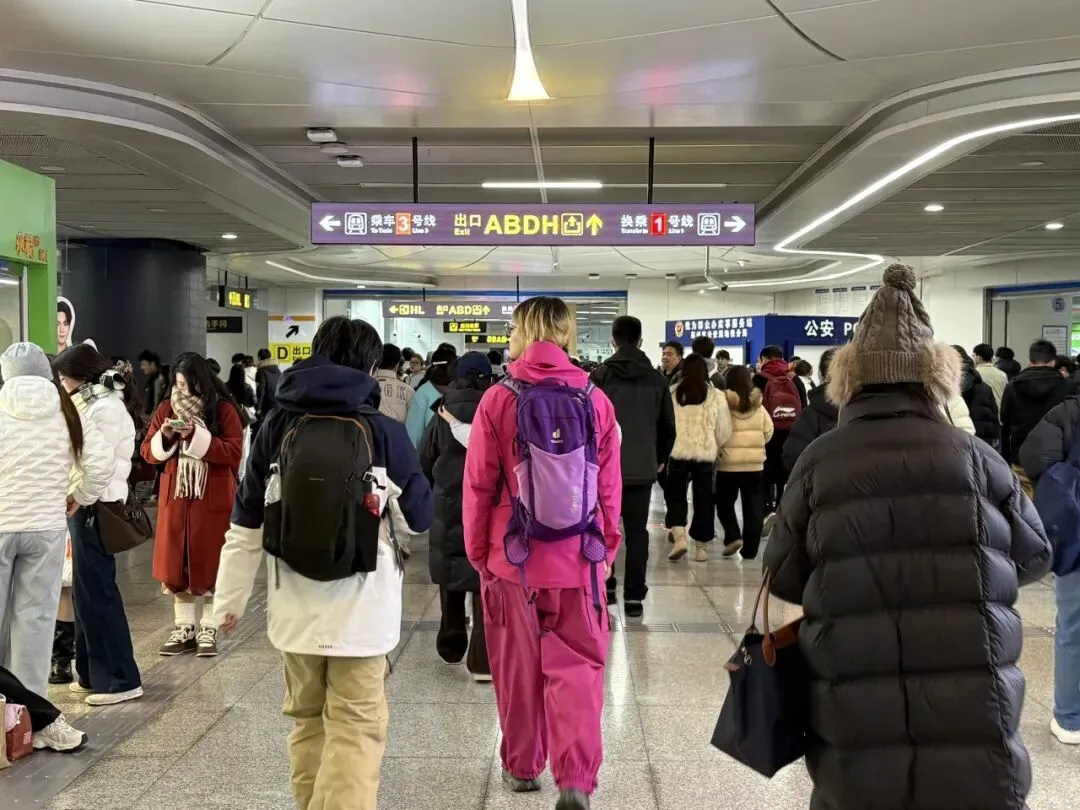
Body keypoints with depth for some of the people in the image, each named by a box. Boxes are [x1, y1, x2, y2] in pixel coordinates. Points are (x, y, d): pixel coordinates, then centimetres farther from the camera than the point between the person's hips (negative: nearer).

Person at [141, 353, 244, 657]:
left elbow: (234, 452, -14)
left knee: (210, 563, 3)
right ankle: (184, 628, 17)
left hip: (213, 499, -4)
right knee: (176, 563, 6)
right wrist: (164, 436, -14)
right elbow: (148, 452, 6)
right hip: (175, 497, 4)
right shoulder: (166, 408, 6)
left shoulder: (224, 409, -5)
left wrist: (197, 435, -22)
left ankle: (208, 630, 12)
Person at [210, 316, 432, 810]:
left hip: (295, 608, 4)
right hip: (359, 608, -4)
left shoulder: (277, 427, 1)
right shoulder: (384, 432, -9)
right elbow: (420, 518, 1)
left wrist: (229, 598, 14)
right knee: (356, 729, 3)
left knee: (306, 719, 21)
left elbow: (246, 526, 5)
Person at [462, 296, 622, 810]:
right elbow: (610, 487, 1)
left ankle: (521, 766, 30)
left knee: (519, 667, 16)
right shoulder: (596, 400, -4)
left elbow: (478, 486, -4)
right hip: (578, 558, 0)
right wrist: (607, 546, 13)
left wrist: (477, 551, 8)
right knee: (577, 668, 9)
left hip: (511, 554, 0)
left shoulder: (498, 399, -8)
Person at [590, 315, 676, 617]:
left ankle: (604, 586, 17)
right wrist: (661, 458, 20)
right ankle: (634, 596, 4)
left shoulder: (600, 376, -5)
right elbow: (668, 425, 7)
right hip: (642, 466, 1)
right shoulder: (656, 378, 2)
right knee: (637, 531, 5)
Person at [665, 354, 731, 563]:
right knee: (703, 499, 10)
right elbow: (723, 430, 2)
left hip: (678, 453, 0)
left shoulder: (672, 394, -3)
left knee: (675, 495, 12)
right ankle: (701, 546, 15)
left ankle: (679, 537, -6)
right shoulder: (716, 396, -2)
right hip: (705, 454, 1)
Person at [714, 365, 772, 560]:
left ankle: (733, 537, -3)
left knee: (725, 503, 15)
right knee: (753, 508, 8)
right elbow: (768, 432, 7)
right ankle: (750, 549, 9)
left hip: (728, 463, -3)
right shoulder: (759, 406, 2)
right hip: (755, 463, 3)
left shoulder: (724, 403, -10)